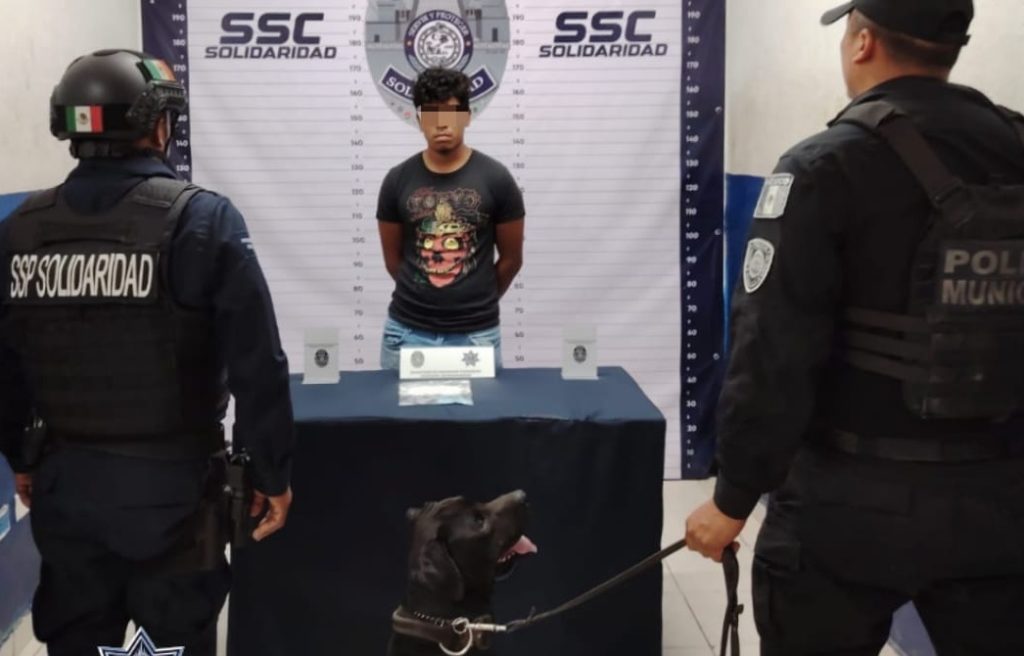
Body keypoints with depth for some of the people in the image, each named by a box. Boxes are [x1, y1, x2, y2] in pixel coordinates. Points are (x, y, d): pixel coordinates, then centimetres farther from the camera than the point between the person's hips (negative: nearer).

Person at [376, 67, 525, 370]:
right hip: (407, 330, 1)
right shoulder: (397, 181, 0)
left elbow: (511, 259, 5)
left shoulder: (496, 179, -4)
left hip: (476, 332, -1)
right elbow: (393, 258, 10)